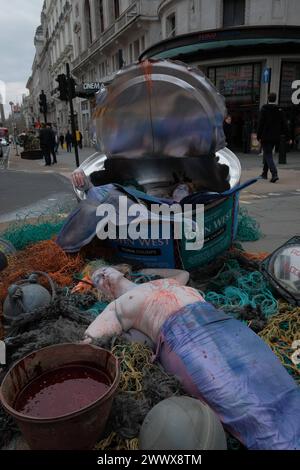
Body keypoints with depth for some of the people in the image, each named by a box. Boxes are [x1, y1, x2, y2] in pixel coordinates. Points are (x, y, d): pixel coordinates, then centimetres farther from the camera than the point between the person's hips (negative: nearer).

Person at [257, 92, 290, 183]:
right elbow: (284, 125, 5)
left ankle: (274, 174, -24)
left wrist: (259, 136, -7)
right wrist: (287, 137, 8)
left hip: (265, 137, -5)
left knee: (268, 155, -6)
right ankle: (264, 173, 29)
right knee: (267, 154, 20)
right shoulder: (280, 110, 6)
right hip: (275, 137, 5)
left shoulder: (264, 109, -6)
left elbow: (260, 124, -10)